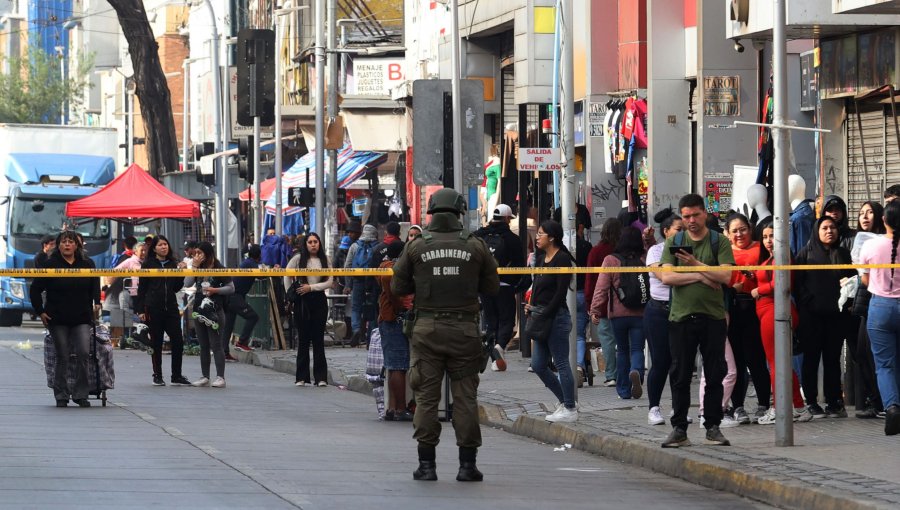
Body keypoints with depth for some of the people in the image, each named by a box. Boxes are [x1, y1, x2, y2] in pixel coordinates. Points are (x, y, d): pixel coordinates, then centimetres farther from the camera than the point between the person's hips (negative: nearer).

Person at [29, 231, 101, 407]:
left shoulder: (87, 264, 5)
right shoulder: (51, 265, -3)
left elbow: (94, 285, 21)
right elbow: (35, 289, 3)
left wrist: (96, 303, 7)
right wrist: (40, 311, -2)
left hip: (82, 318, 2)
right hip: (58, 320, -2)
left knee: (83, 354, -10)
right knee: (63, 358, 1)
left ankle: (81, 394, -1)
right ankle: (61, 396, 11)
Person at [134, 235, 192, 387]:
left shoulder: (173, 264, 11)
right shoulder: (148, 264, 2)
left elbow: (177, 288, 13)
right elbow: (141, 288, 0)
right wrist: (140, 310, -6)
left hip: (171, 306, 3)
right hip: (153, 308, -3)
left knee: (178, 341, -2)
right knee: (156, 343, 3)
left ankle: (177, 376, 7)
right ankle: (157, 376, 13)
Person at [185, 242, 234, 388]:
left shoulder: (219, 269, -3)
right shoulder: (198, 269, 12)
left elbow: (231, 288, -3)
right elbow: (187, 283, -2)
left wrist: (215, 290, -16)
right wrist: (195, 266, -7)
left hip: (214, 311, -6)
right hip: (199, 309, 6)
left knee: (216, 345, -8)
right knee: (203, 346, 10)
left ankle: (220, 377, -8)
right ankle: (205, 376, 14)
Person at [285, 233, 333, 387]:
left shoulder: (325, 260, 4)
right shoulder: (298, 258, 1)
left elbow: (329, 282, -1)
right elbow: (287, 275, 9)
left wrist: (311, 287, -9)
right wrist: (290, 293, 5)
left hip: (319, 300, 1)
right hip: (302, 301, -1)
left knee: (318, 339, 1)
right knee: (304, 339, 2)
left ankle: (321, 377, 4)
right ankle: (301, 378, 7)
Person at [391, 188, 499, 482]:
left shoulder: (416, 247, -1)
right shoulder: (476, 247, -1)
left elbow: (398, 287, 4)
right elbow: (492, 287, 6)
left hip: (427, 329, 0)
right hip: (465, 330, 0)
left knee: (426, 397, 5)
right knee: (465, 397, 5)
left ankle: (426, 464, 4)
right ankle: (467, 464, 5)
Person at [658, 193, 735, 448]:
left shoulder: (719, 243, 4)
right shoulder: (674, 243, 9)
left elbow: (725, 276, -9)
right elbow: (667, 276, -4)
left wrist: (695, 264, -13)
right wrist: (700, 276, -10)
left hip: (713, 316, -1)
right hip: (681, 315, 1)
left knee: (714, 375, 2)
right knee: (680, 375, 2)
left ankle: (713, 427, 9)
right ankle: (679, 429, 7)